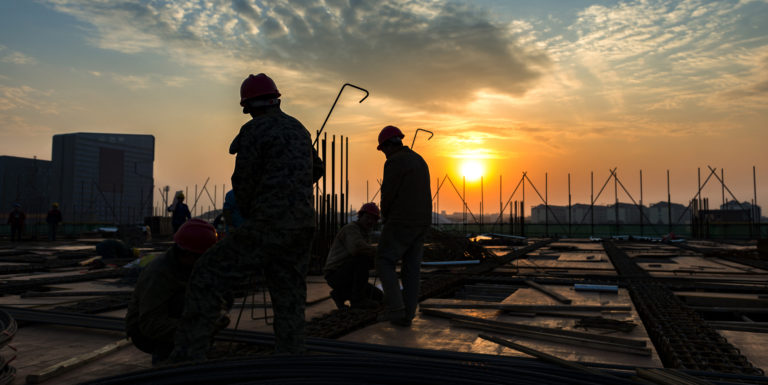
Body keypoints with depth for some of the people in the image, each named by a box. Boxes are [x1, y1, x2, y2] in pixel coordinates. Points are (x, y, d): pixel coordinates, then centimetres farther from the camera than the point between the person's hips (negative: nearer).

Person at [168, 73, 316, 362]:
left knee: (208, 277, 3)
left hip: (267, 227, -7)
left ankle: (187, 359, 2)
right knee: (289, 300, 11)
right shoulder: (300, 130, 17)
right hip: (302, 228, 7)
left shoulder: (254, 130, -6)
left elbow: (243, 184, -5)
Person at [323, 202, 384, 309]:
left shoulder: (362, 234, 18)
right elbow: (357, 249, -34)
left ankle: (340, 294, 10)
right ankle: (357, 298, -20)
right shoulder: (351, 228, -12)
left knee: (379, 297, 4)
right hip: (336, 275, -9)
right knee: (364, 257, -30)